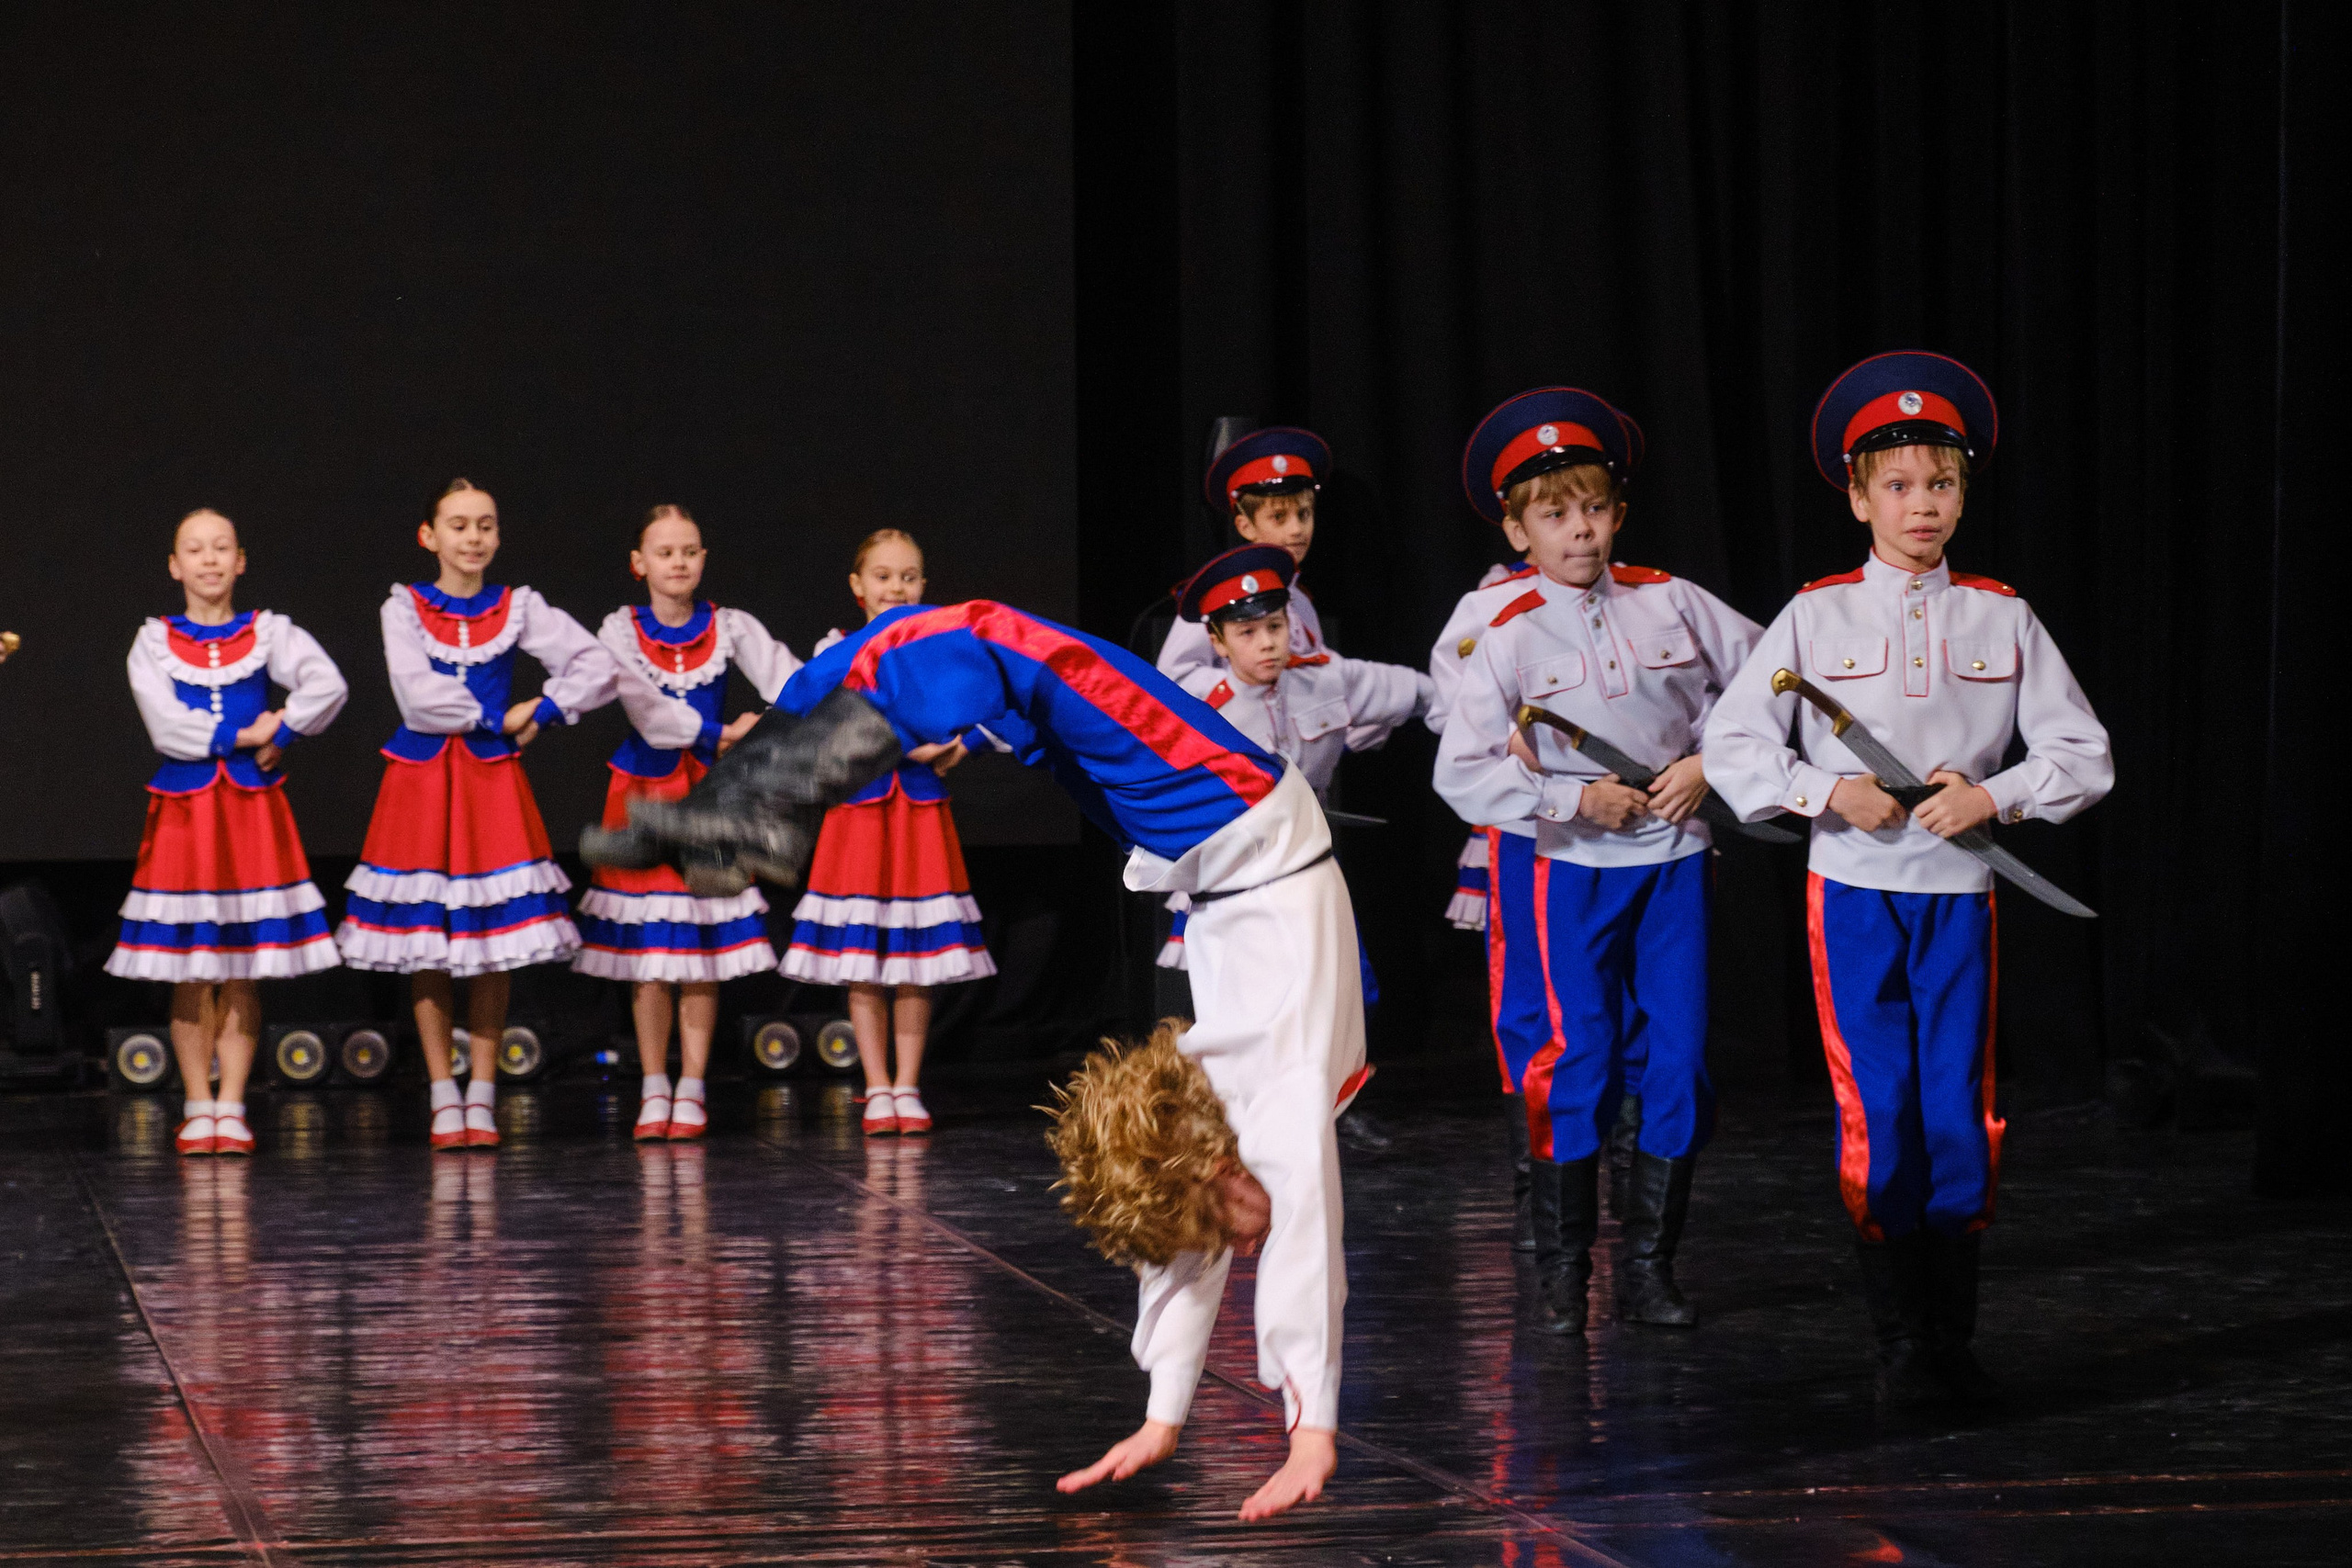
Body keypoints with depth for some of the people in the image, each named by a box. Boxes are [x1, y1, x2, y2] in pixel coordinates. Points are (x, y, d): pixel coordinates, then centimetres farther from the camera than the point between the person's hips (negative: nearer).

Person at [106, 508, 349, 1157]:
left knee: (243, 968, 1)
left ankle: (231, 1105, 7)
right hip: (182, 807, 0)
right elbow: (166, 726, -9)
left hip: (252, 805, 0)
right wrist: (245, 734, -9)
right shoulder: (154, 641, 3)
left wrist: (280, 736, -14)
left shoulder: (268, 633, 4)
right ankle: (198, 1107, 7)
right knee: (190, 972, 0)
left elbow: (327, 686, -10)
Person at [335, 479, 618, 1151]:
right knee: (425, 948, 0)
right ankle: (444, 1100, 8)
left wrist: (541, 714, -9)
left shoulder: (518, 609, 5)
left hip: (493, 781, 1)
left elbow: (598, 667, -1)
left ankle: (482, 1096, 8)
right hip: (421, 780, -1)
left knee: (492, 948, 0)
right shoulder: (405, 608, 1)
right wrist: (497, 717, -8)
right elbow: (417, 697, -12)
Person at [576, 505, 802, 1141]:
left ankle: (691, 1090, 7)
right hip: (644, 791, -1)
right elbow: (644, 706, -16)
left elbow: (785, 680, -14)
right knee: (646, 944, 0)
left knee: (703, 942, 0)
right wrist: (719, 734, -20)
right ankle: (654, 1092, 8)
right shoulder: (621, 630, -1)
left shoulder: (730, 628, 1)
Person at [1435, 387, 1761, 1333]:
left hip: (1673, 860, 3)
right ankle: (1562, 1274, 7)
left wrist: (1709, 763, -1)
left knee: (1678, 1064, 1)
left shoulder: (1670, 604, 1)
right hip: (1569, 872, -3)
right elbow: (1462, 775, -9)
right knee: (1575, 1067, -4)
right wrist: (1574, 800, -13)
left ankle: (1648, 1265, 12)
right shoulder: (1509, 640, -6)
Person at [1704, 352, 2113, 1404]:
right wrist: (1829, 793, -11)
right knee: (1877, 1121, -3)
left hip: (1959, 894, 1)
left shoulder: (2002, 619, 6)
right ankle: (1901, 1345, 7)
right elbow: (1732, 746, 2)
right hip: (1853, 892, -1)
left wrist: (1994, 796, -10)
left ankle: (1953, 1342, 11)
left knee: (1963, 1118, -1)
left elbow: (2081, 755, 6)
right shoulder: (1816, 617, 3)